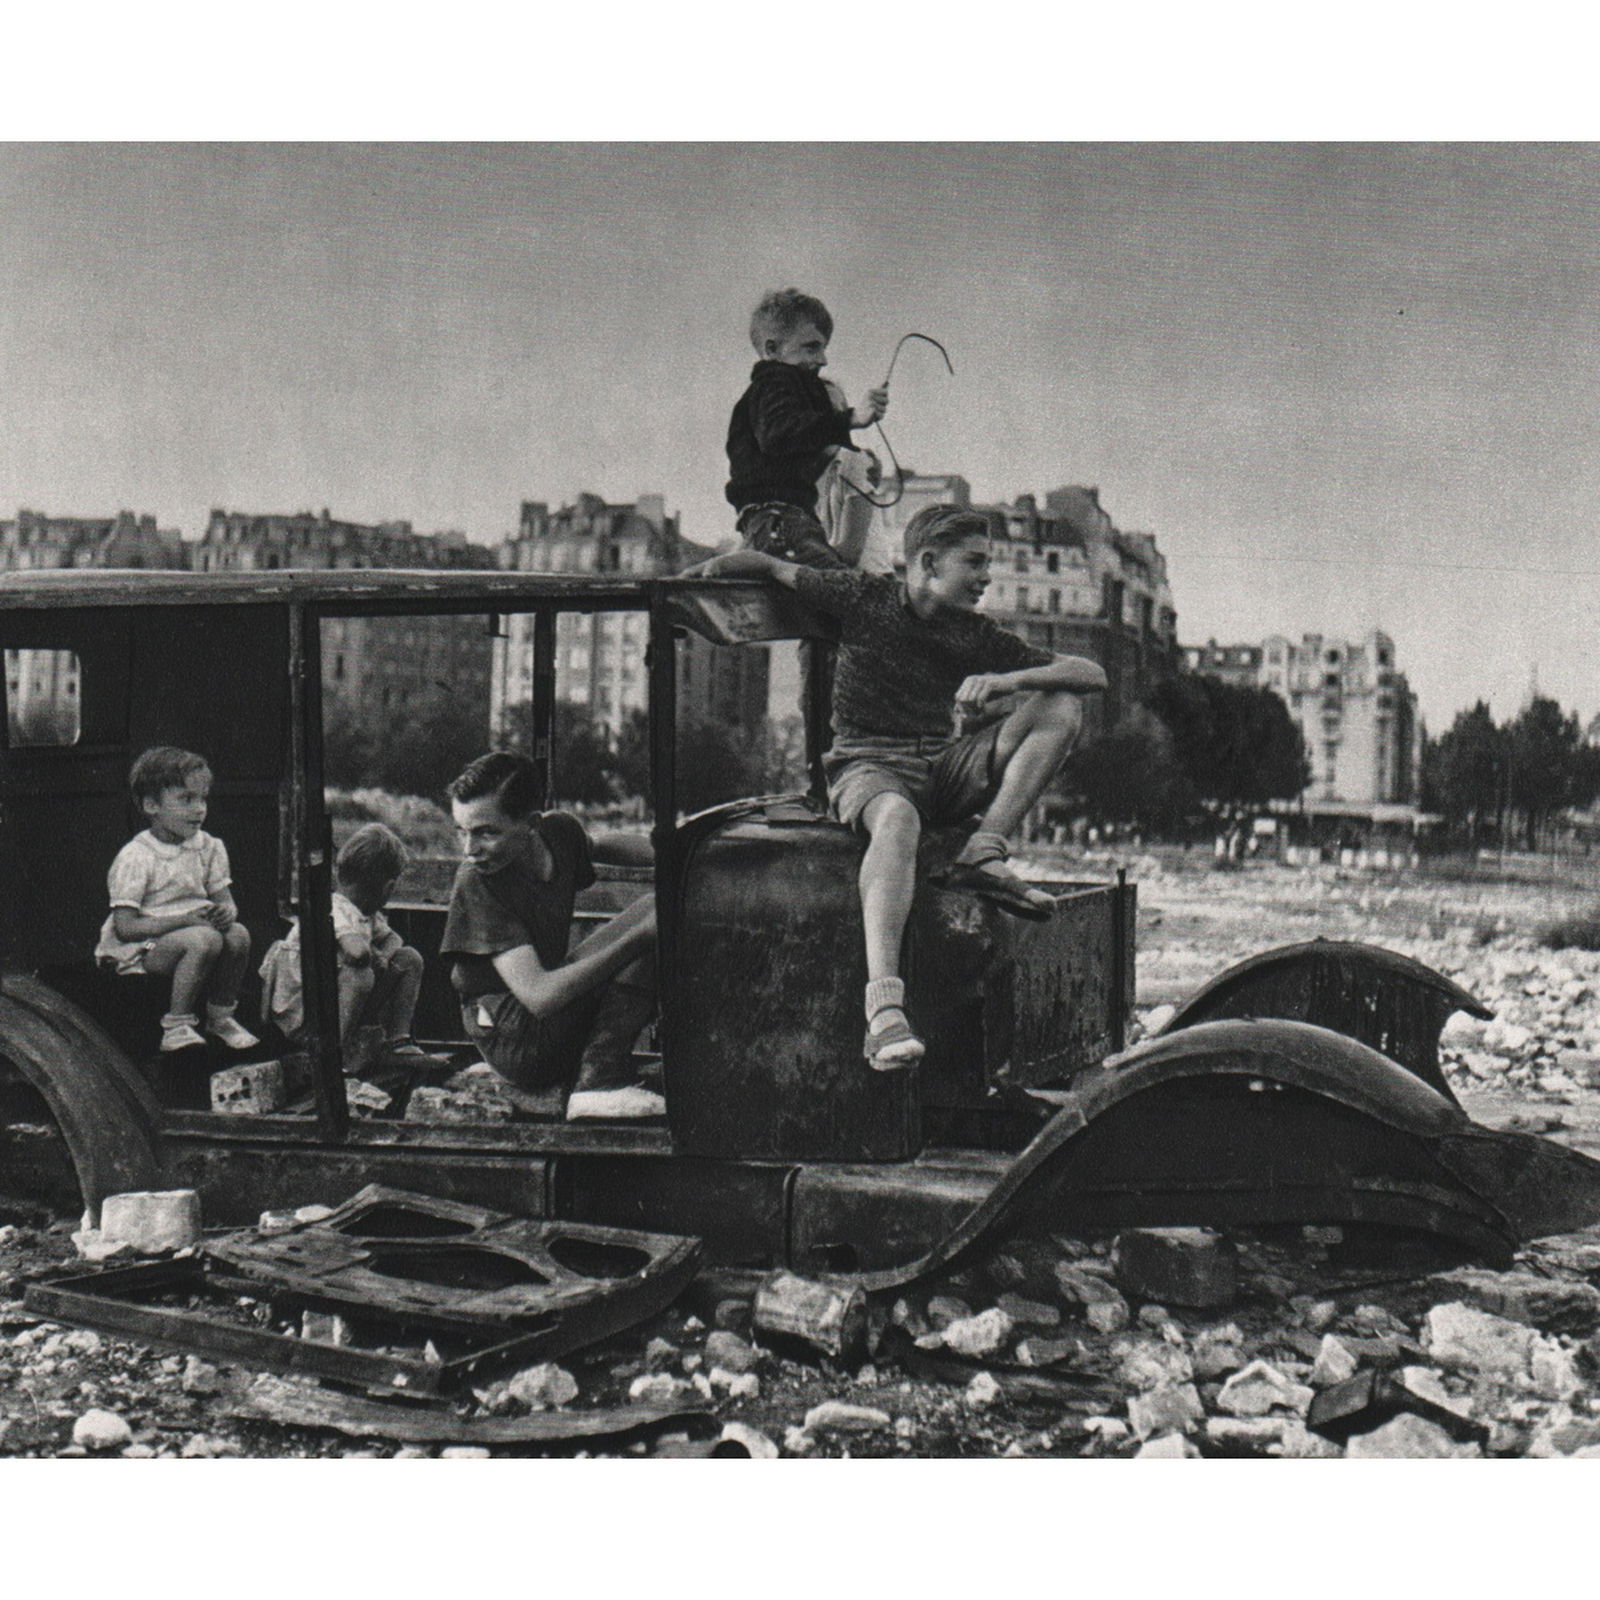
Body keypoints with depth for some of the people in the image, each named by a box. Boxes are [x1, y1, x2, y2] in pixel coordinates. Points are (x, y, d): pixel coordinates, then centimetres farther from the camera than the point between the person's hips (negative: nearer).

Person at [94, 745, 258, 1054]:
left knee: (238, 934, -22)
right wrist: (185, 919, -26)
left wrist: (226, 911, -19)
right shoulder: (135, 858, -14)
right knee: (205, 940, -33)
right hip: (138, 951, -6)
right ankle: (176, 1027, -21)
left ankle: (221, 1017, 0)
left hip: (191, 932, 6)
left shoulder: (209, 847, 6)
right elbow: (125, 927, -18)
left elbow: (224, 899, 8)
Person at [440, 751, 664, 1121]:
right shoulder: (476, 883, -20)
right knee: (651, 909, -16)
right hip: (514, 1042, -8)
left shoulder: (561, 831, -1)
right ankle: (600, 1081, -25)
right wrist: (639, 935, -28)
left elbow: (613, 847, 26)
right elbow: (539, 996, -28)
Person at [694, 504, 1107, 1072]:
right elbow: (767, 564, 11)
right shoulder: (866, 598, 1)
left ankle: (982, 853, -22)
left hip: (944, 769, 5)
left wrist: (1008, 680, -15)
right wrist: (704, 574, -3)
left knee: (1059, 706, -10)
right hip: (866, 765, -5)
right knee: (896, 816, -42)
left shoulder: (977, 636, 8)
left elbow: (1091, 674, 2)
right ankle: (883, 1004, -56)